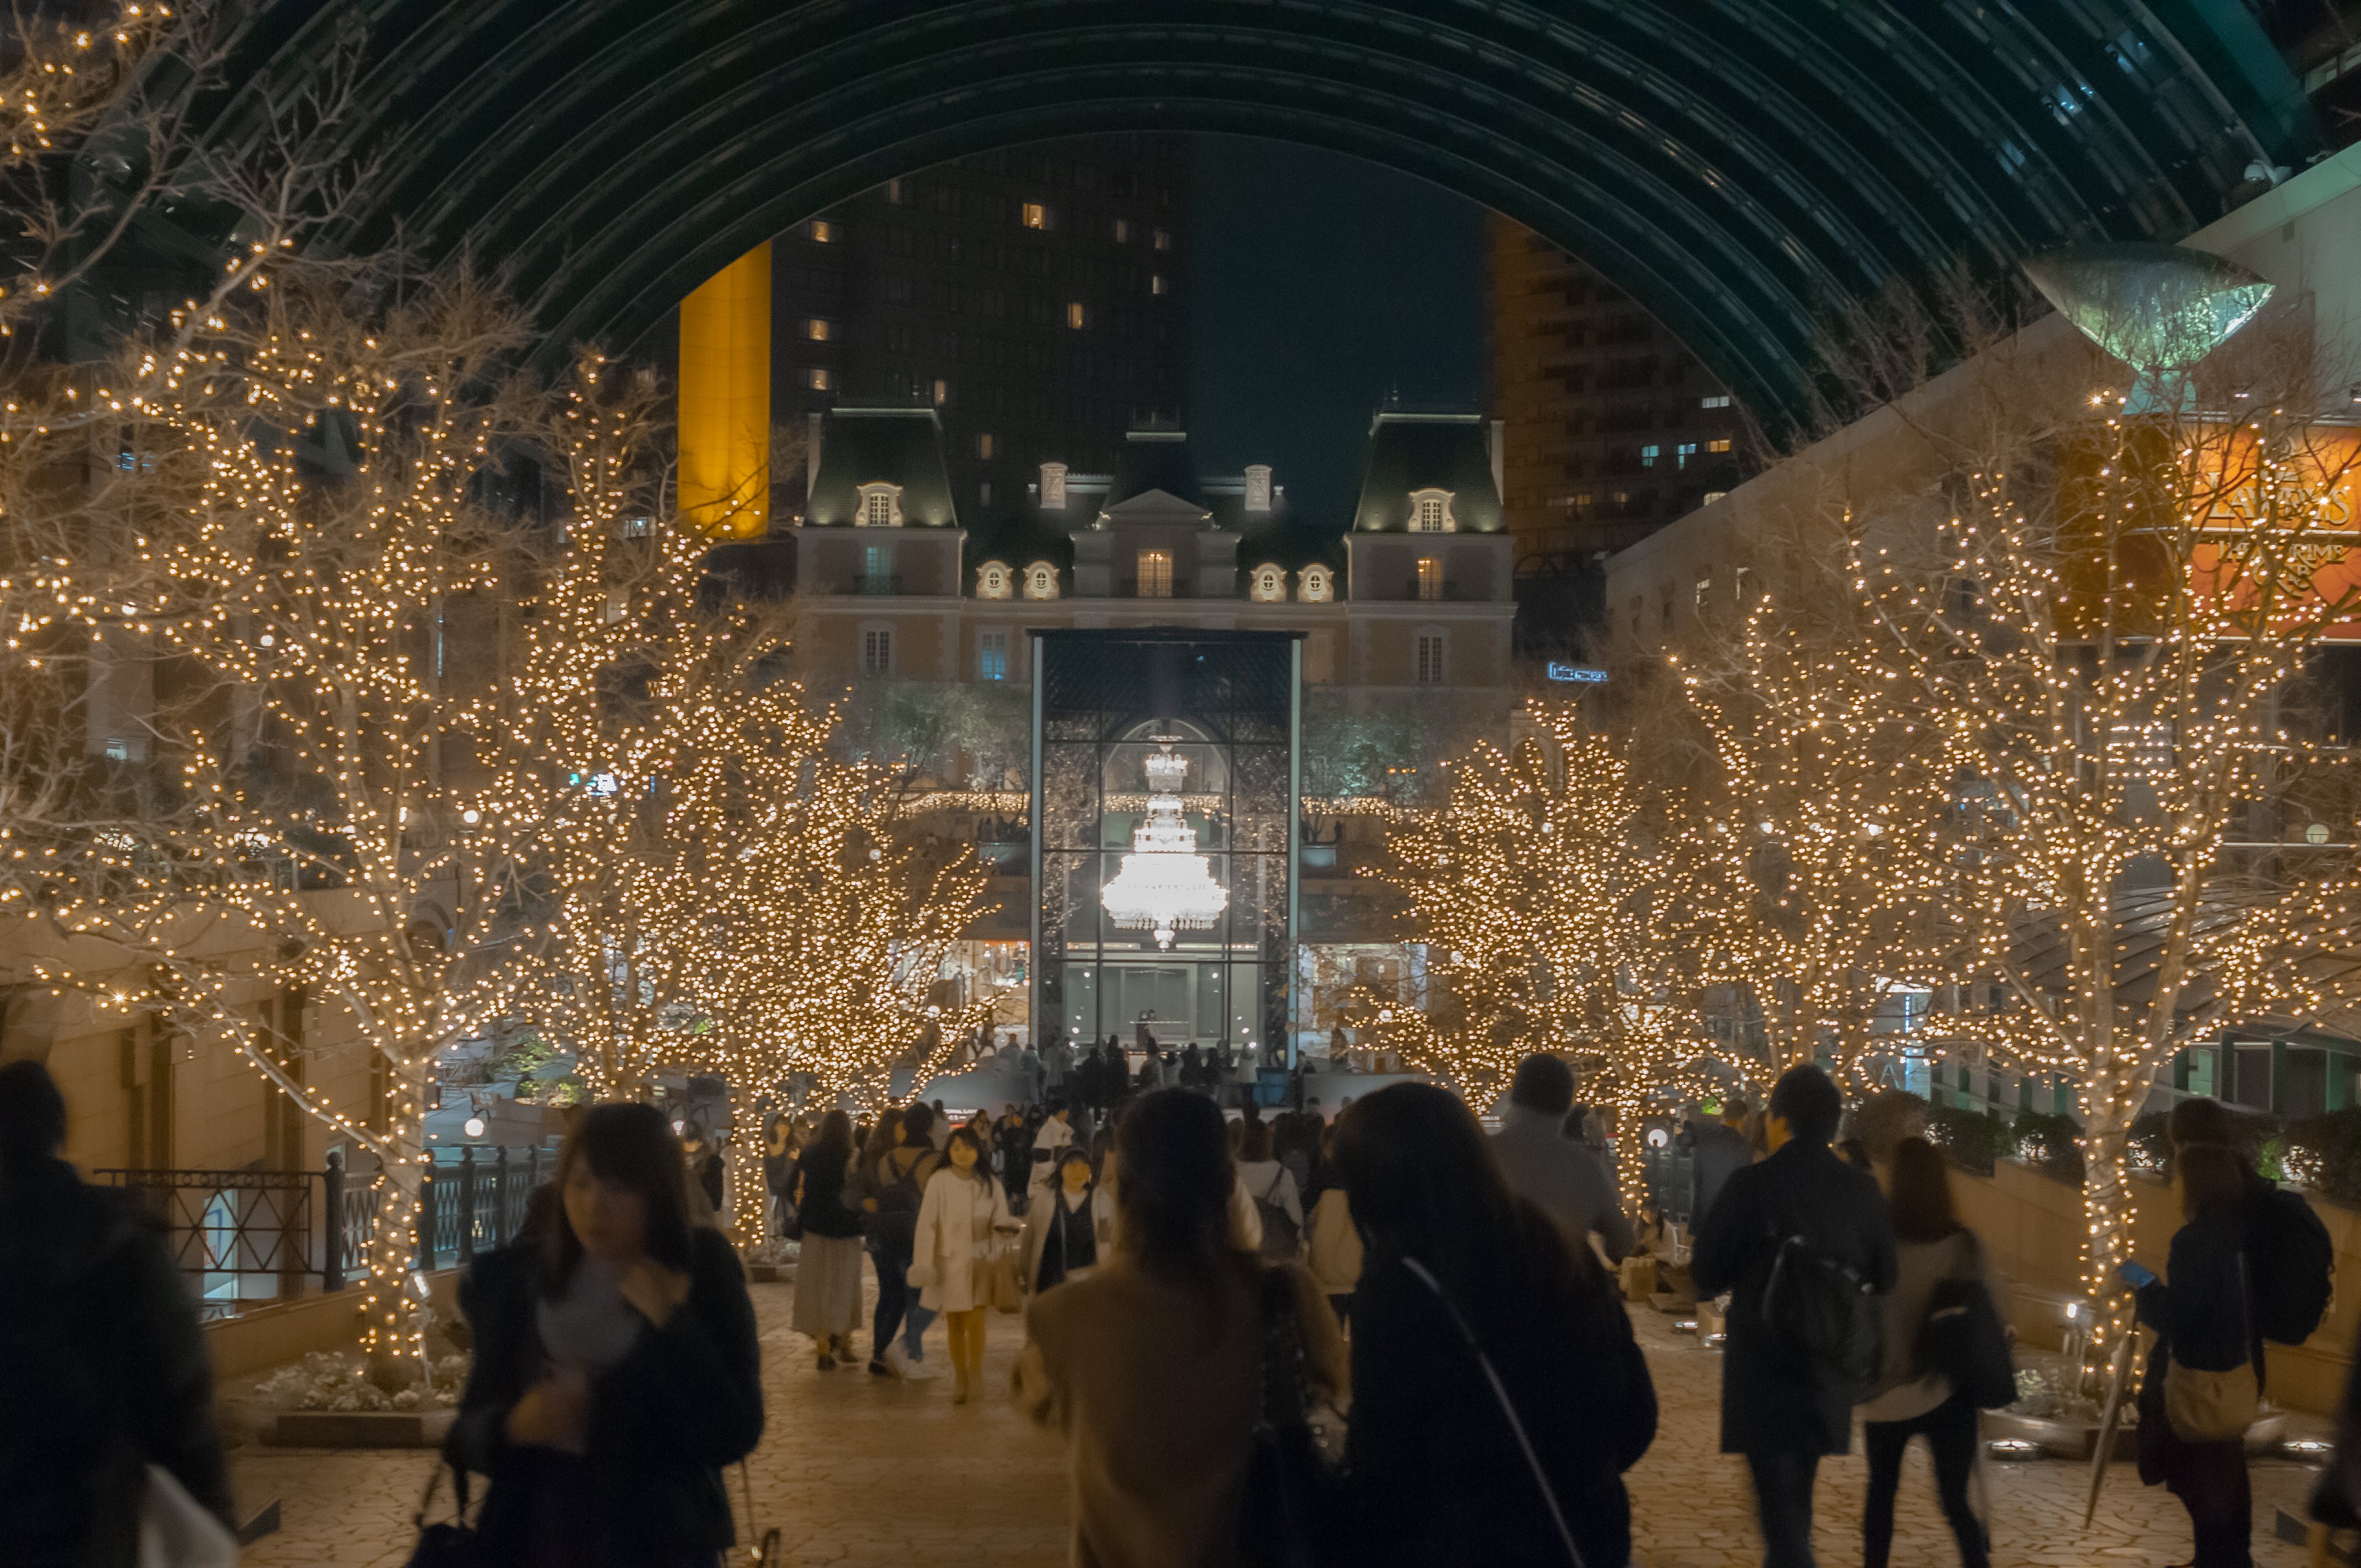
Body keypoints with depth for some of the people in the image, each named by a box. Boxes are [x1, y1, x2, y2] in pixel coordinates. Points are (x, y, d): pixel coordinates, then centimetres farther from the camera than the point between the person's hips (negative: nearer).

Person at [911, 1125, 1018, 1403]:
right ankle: (960, 1381, 22)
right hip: (949, 1262, -1)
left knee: (976, 1320, -10)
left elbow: (1000, 1221, 7)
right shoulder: (938, 1182, -7)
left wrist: (1006, 1229, -17)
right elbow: (927, 1224, -7)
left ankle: (976, 1379, 1)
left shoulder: (990, 1184, 2)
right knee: (954, 1322, 8)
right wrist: (923, 1264, -11)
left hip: (980, 1261, 1)